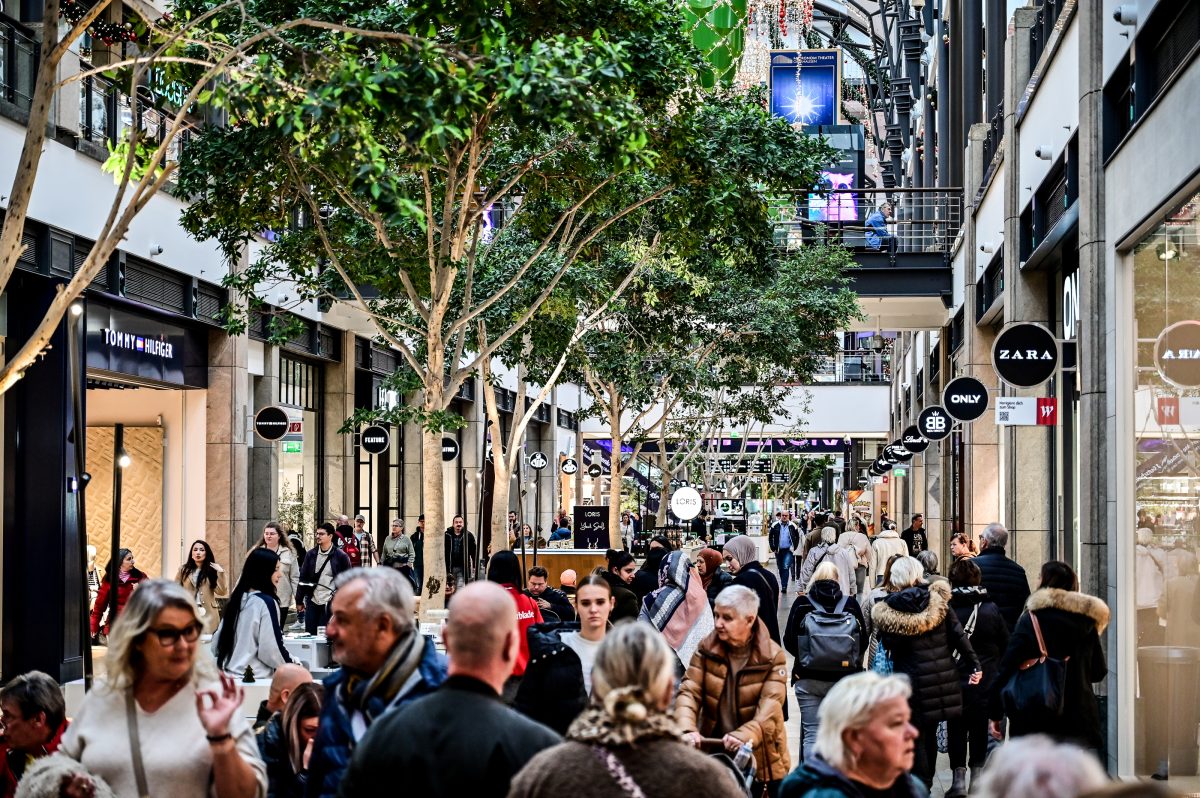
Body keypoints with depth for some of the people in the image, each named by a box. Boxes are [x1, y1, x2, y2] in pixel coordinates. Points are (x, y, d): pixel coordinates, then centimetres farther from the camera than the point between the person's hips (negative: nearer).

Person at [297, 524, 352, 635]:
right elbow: (303, 578, 11)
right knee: (309, 634, 5)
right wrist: (299, 601, 10)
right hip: (312, 601, 4)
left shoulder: (340, 556, -3)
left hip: (330, 602, -4)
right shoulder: (311, 554, 8)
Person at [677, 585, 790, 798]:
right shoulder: (707, 649, -2)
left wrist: (744, 736, -40)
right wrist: (687, 729, -31)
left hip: (760, 758, -2)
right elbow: (689, 691, -10)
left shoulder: (772, 657, -12)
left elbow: (770, 708, -22)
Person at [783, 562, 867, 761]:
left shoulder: (802, 603, -3)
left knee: (811, 733, 3)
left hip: (809, 679, 0)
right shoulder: (850, 604, -2)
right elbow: (863, 642, 1)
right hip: (844, 678, 1)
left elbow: (789, 642, -3)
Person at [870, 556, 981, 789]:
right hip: (943, 677, 3)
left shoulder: (888, 610, -9)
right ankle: (926, 782, 27)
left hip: (911, 679, -3)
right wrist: (974, 665, 1)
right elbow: (958, 635, -3)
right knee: (930, 734, 17)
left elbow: (889, 648, -4)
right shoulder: (937, 599, -3)